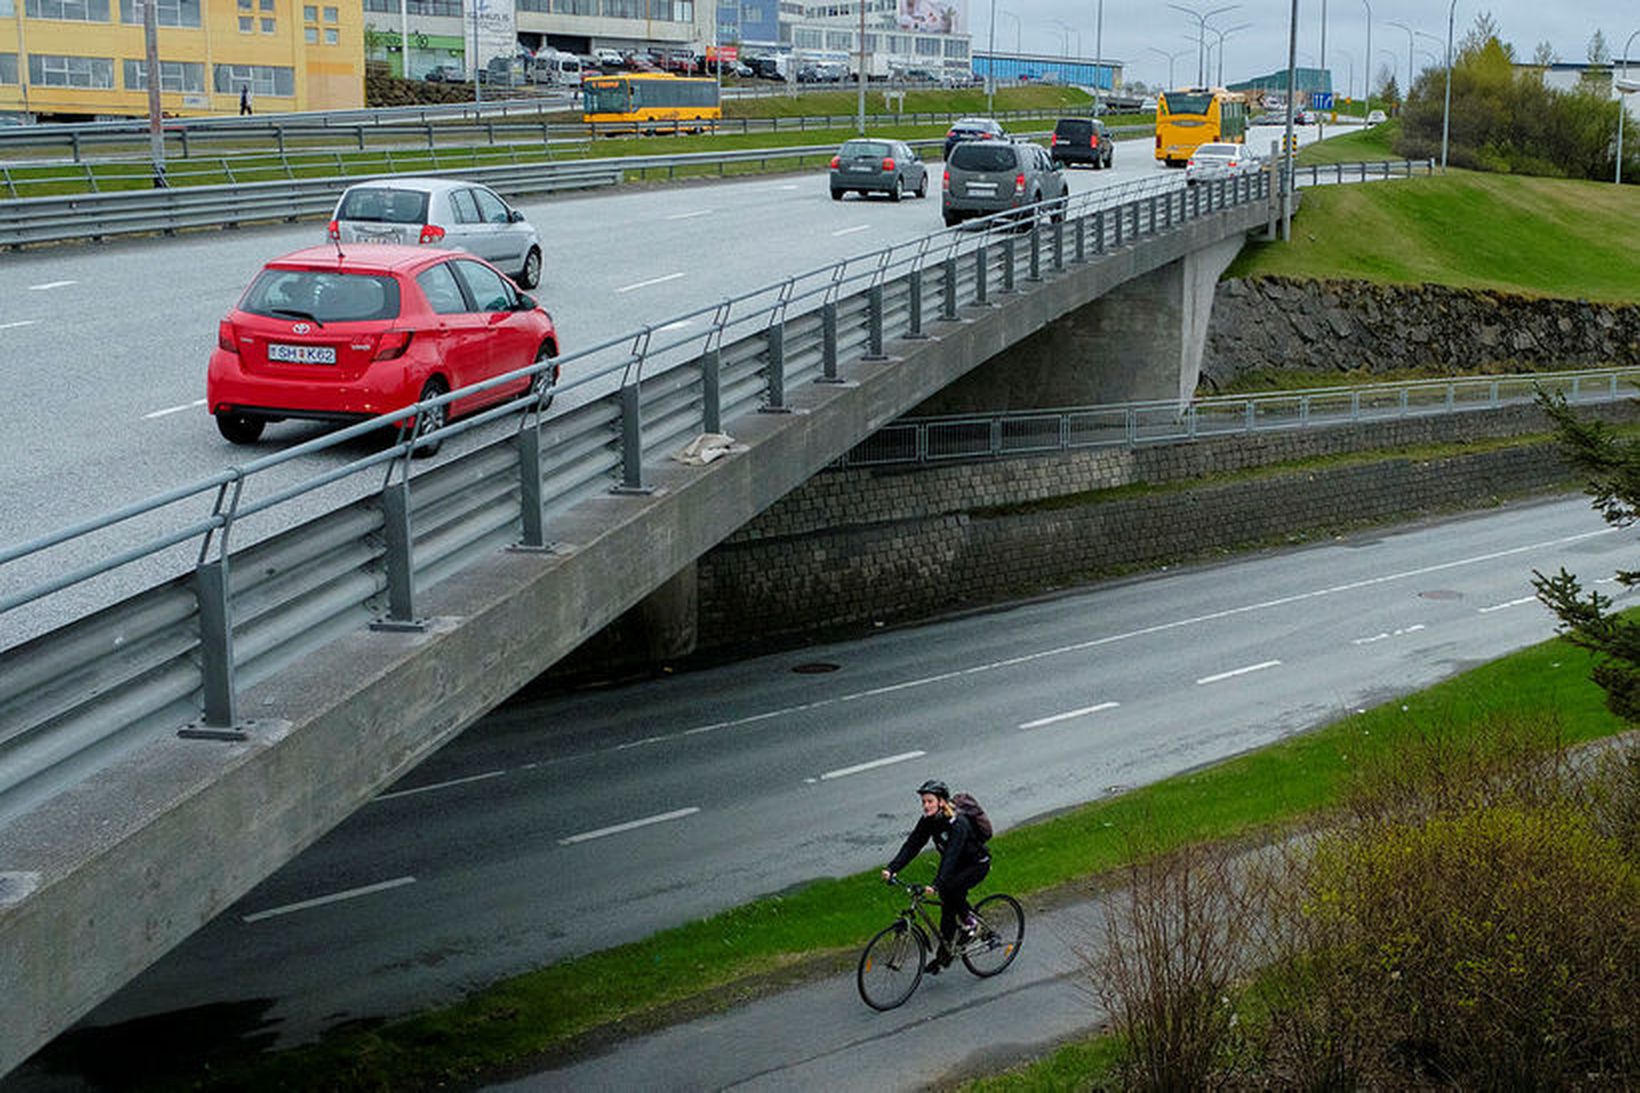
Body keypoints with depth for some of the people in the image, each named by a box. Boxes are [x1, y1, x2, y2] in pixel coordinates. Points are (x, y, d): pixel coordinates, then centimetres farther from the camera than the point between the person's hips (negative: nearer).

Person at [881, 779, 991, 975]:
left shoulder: (958, 824, -33)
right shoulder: (928, 821, -11)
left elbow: (951, 855, -43)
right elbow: (911, 845, -17)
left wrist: (936, 884, -54)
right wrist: (892, 869, -30)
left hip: (977, 864, -7)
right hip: (956, 865, 7)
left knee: (951, 888, -32)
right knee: (947, 909, 1)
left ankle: (968, 922, -9)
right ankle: (945, 953, 15)